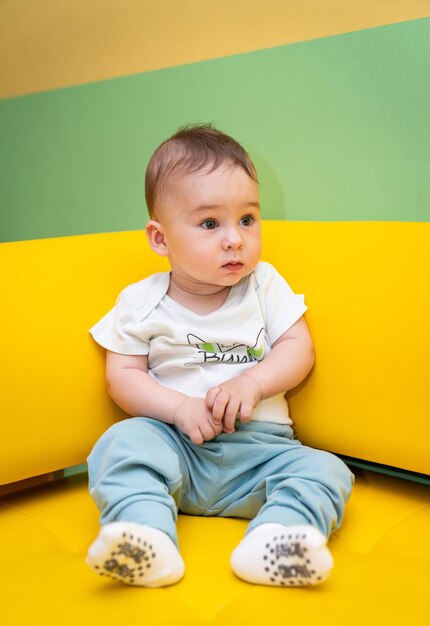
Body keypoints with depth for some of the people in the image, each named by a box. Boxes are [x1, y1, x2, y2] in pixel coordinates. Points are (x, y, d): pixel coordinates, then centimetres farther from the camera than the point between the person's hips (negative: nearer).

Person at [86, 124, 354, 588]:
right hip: (174, 444, -1)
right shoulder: (140, 302, 0)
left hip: (258, 445, 1)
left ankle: (271, 544, -41)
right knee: (122, 442, -28)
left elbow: (299, 349, 2)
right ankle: (146, 538, -42)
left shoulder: (265, 285, 4)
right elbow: (123, 376, -1)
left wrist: (252, 383, -16)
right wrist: (180, 408, -17)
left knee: (325, 471, -22)